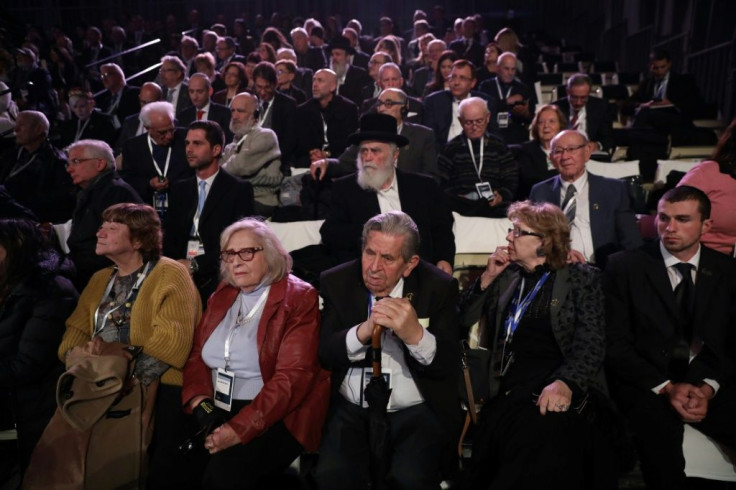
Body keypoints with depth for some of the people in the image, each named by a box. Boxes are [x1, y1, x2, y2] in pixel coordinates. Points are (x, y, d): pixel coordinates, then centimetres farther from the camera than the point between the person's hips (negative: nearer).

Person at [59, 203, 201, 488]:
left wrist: (123, 354, -17)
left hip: (154, 388, -6)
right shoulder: (100, 279, 21)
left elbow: (172, 340, -14)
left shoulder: (170, 275, -4)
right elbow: (78, 328, 13)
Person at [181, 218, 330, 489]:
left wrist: (240, 429, -22)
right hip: (217, 411, 6)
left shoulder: (298, 299, -9)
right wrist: (200, 402, -9)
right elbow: (197, 355, 10)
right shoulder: (222, 295, 11)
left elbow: (292, 377, -17)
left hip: (275, 417, -6)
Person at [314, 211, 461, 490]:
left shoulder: (439, 287, -6)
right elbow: (322, 354, -5)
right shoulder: (336, 282, -2)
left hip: (418, 412, -1)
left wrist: (416, 335, -30)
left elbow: (448, 366, -8)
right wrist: (362, 331, -25)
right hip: (351, 410, 1)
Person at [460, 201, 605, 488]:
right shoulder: (507, 276, 16)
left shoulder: (582, 278, 4)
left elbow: (591, 345, -6)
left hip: (549, 397, -4)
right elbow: (464, 321, 15)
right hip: (504, 398, 4)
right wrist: (488, 277, 4)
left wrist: (565, 383, -23)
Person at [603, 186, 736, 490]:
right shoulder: (624, 266, 0)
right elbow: (615, 344, -4)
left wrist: (708, 388, -12)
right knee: (660, 440, -32)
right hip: (647, 384, -3)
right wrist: (665, 386, -14)